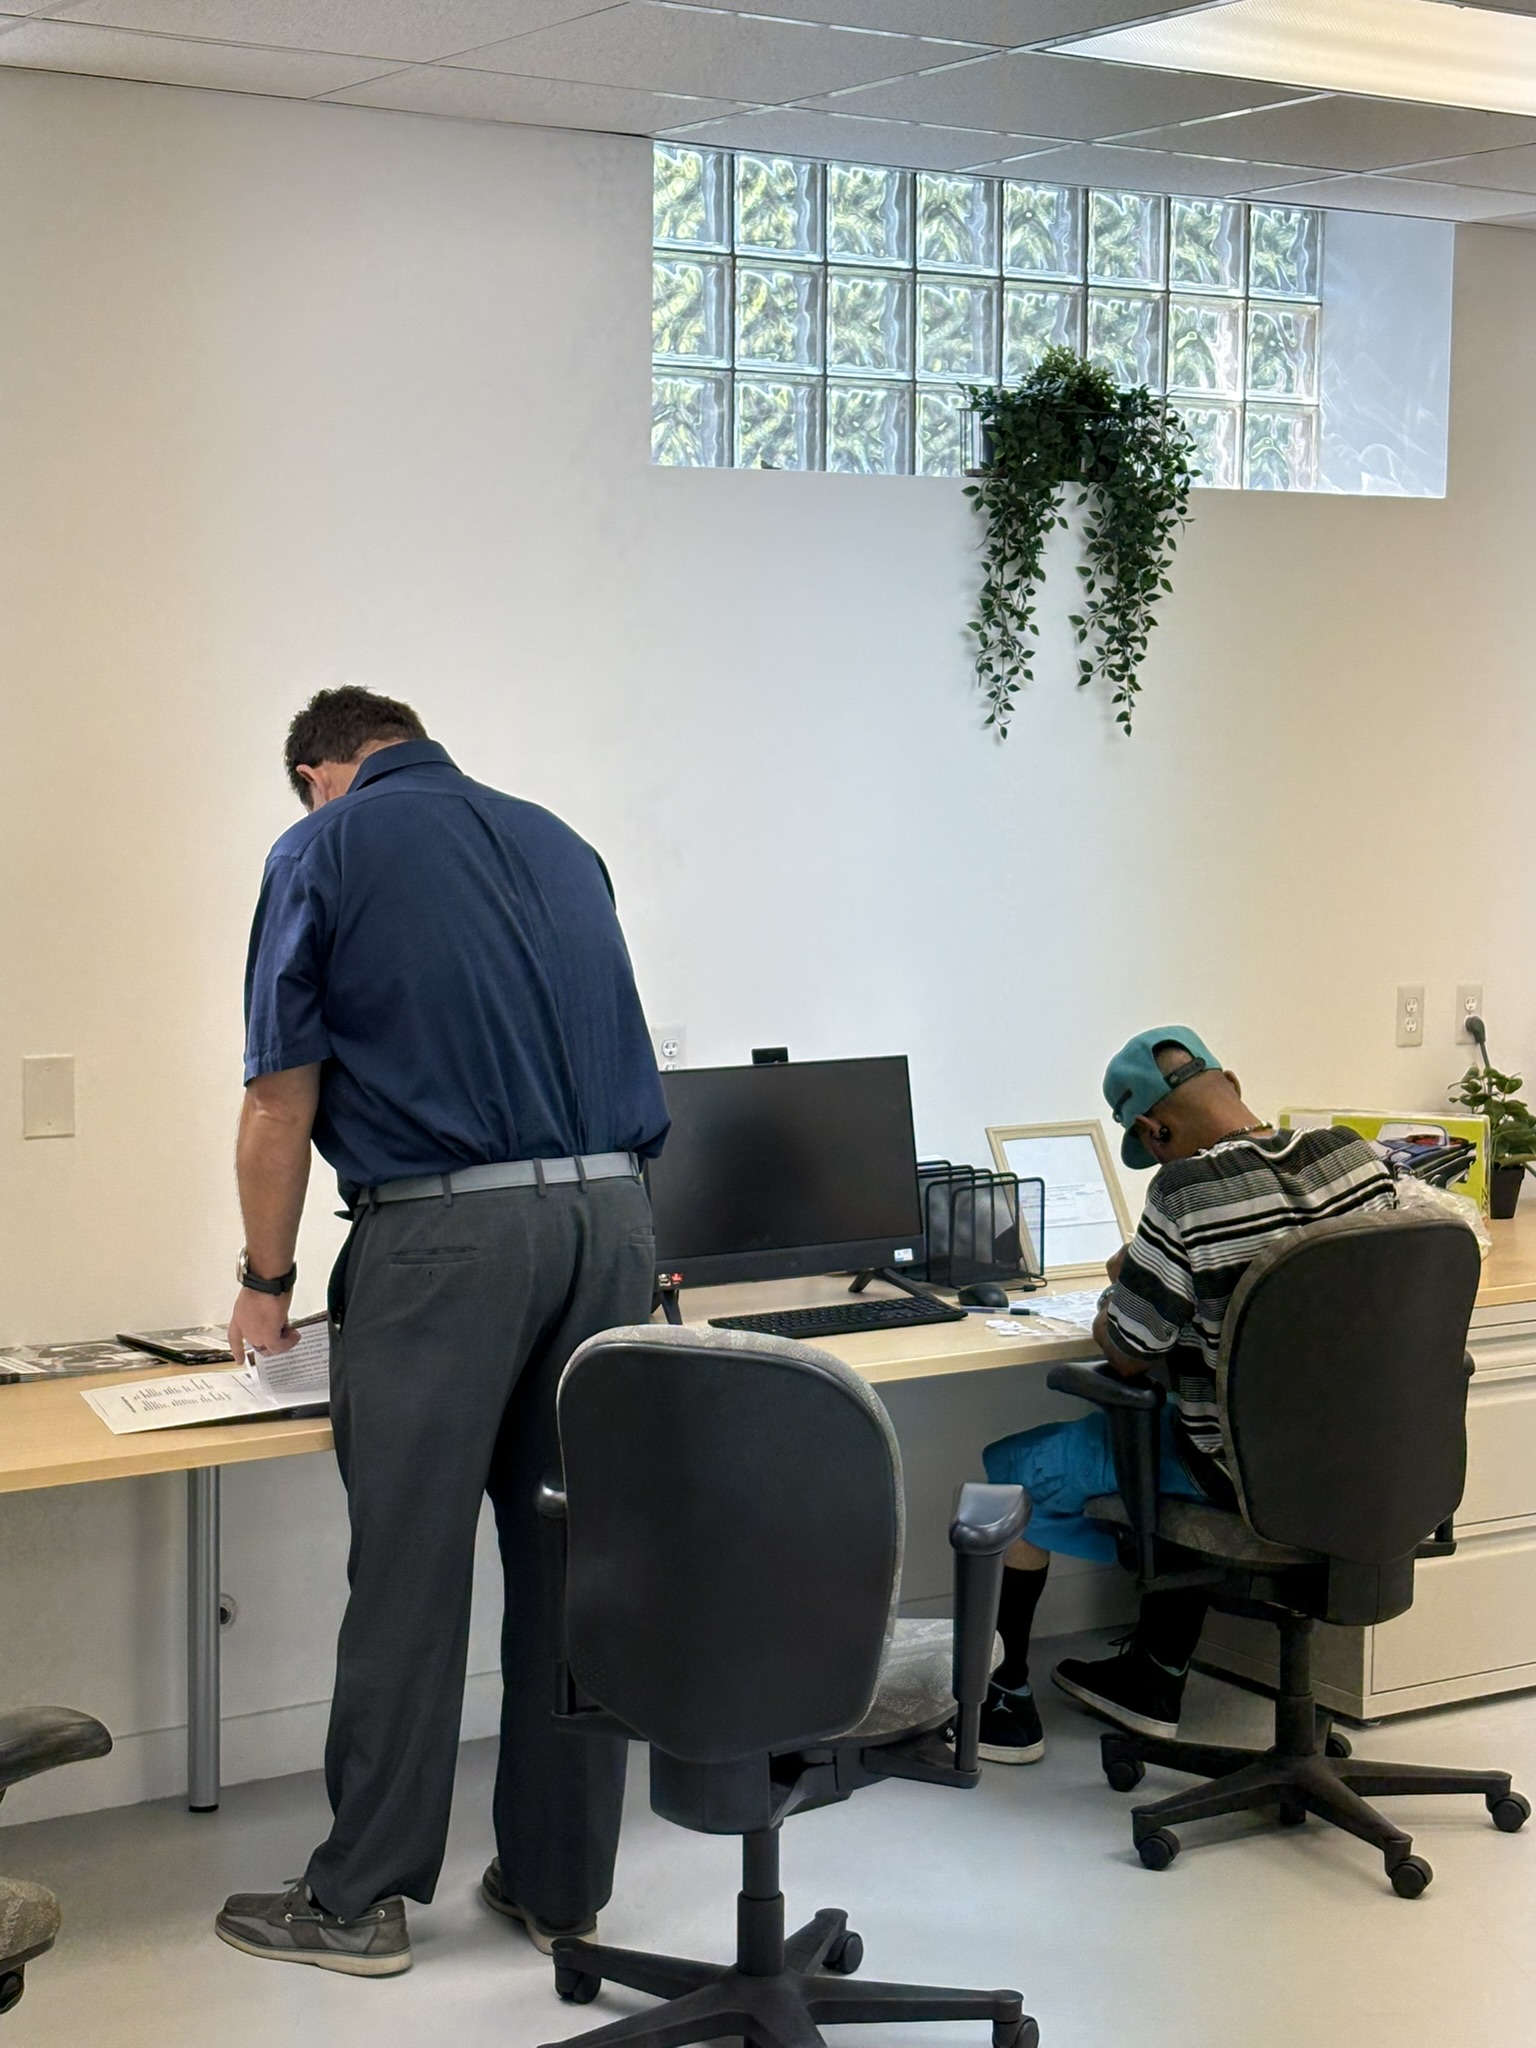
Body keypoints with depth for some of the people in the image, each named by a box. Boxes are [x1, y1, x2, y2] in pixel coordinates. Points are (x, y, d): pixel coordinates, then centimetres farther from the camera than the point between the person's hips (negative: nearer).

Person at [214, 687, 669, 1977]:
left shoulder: (323, 850, 3)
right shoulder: (557, 842, 19)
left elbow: (282, 1101, 0)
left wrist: (267, 1281, 13)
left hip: (444, 1232, -5)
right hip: (612, 1211, 5)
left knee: (411, 1575, 2)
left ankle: (361, 1901, 11)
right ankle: (563, 1882, 18)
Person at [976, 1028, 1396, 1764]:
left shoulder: (1187, 1194, -25)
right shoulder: (1357, 1157, -4)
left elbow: (1127, 1356, -15)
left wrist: (1114, 1302, 7)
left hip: (1245, 1475, -7)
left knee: (1014, 1470, 16)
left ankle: (1007, 1701, 27)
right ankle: (1156, 1680, 42)